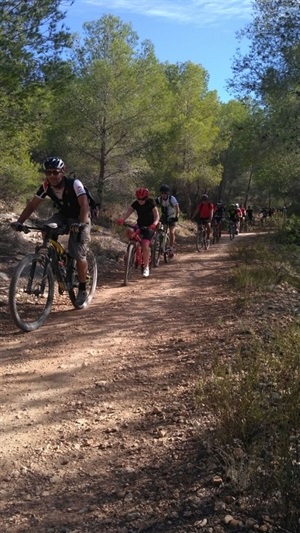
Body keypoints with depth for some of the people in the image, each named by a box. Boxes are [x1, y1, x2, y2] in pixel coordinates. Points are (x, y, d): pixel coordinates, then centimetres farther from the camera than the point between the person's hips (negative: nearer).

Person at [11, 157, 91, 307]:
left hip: (79, 219, -5)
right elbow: (31, 205, -14)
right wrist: (19, 222, -28)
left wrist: (81, 224, -55)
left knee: (79, 255, -13)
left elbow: (84, 205, -38)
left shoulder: (74, 184, -28)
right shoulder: (46, 187, -14)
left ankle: (82, 290, 4)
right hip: (63, 216, 5)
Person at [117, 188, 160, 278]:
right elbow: (128, 212, -19)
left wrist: (154, 223, -43)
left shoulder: (150, 203, -15)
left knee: (145, 244, -22)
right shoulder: (135, 203, -7)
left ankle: (146, 268, -10)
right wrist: (121, 219, -40)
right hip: (140, 225, 4)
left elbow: (157, 216, -21)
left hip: (149, 226, -4)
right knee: (130, 231, -28)